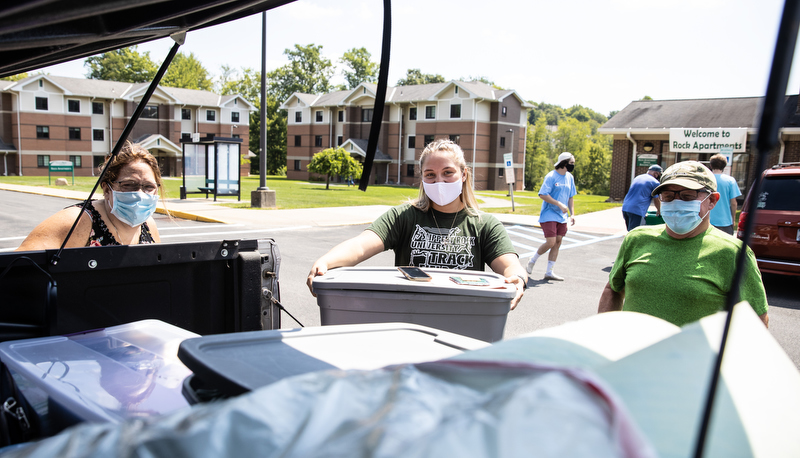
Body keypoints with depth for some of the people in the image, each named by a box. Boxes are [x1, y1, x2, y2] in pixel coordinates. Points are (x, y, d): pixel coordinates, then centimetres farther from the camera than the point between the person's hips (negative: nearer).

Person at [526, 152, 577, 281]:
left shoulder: (570, 177, 11)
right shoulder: (551, 177, -11)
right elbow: (543, 195, -17)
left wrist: (572, 213, 9)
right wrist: (559, 204, -20)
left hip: (562, 217, 7)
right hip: (549, 215, -7)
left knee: (557, 243, 5)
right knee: (550, 242, -14)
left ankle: (549, 272, 12)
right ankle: (532, 261, 12)